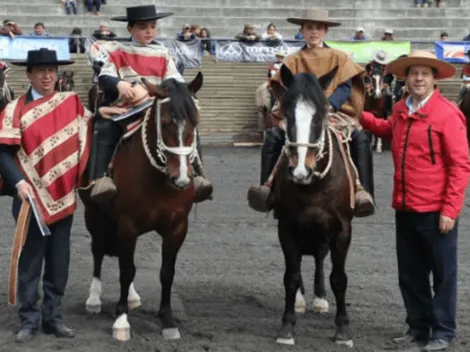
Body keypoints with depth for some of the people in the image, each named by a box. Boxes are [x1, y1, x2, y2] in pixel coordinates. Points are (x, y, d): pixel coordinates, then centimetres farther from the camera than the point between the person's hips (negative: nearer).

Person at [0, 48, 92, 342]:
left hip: (64, 196, 3)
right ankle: (30, 319, 14)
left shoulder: (72, 103, 5)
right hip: (32, 197, -3)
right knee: (30, 261, 5)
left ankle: (54, 317, 20)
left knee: (59, 262, 10)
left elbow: (90, 133, 13)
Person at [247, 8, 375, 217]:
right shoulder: (293, 61, 14)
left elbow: (346, 87, -1)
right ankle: (268, 187, -31)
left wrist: (330, 105, -21)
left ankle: (363, 191, -35)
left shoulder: (339, 57, 12)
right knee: (273, 136, -27)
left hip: (335, 113, -1)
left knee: (360, 138, -31)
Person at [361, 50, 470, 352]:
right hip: (405, 208, 7)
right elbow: (388, 130, 32)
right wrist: (360, 117, 19)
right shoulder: (400, 111, 6)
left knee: (443, 273, 6)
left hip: (436, 211, -7)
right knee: (410, 273, 15)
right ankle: (418, 327, 28)